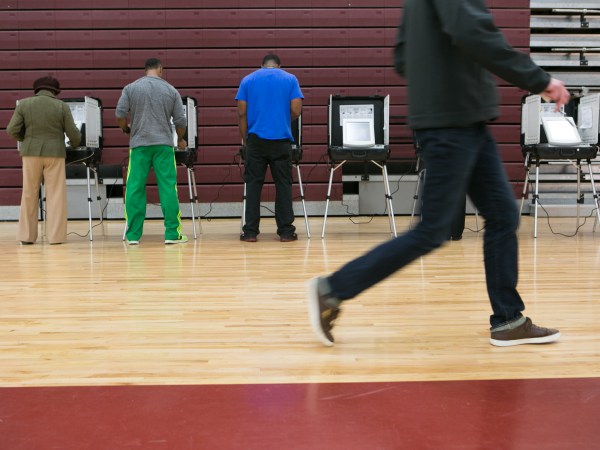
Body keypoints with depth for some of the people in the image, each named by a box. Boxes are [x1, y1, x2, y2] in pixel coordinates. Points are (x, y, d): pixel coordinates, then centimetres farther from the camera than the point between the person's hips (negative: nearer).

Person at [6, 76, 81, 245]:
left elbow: (11, 131, -3)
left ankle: (26, 236, 9)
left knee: (29, 195, 8)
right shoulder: (61, 106, -2)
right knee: (56, 195, 2)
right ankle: (56, 236, 0)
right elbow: (73, 133, -1)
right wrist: (75, 144, 21)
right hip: (54, 153, -1)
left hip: (31, 152, 1)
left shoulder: (23, 104, 0)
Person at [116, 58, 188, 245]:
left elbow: (120, 114, 1)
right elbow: (180, 121, 6)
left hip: (139, 144, 0)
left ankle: (133, 235, 6)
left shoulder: (130, 88, 5)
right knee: (168, 188, 2)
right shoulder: (171, 90, 6)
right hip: (163, 144, 0)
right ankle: (172, 233, 2)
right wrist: (180, 139, 24)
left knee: (135, 189, 4)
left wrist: (126, 130, 21)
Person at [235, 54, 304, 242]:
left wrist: (244, 137, 14)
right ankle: (286, 231, 6)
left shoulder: (248, 80, 8)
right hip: (281, 139, -1)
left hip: (256, 139, 1)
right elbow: (296, 110, -1)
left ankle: (250, 232, 4)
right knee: (283, 184, 5)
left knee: (253, 184, 5)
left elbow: (241, 112, 3)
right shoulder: (290, 79, 6)